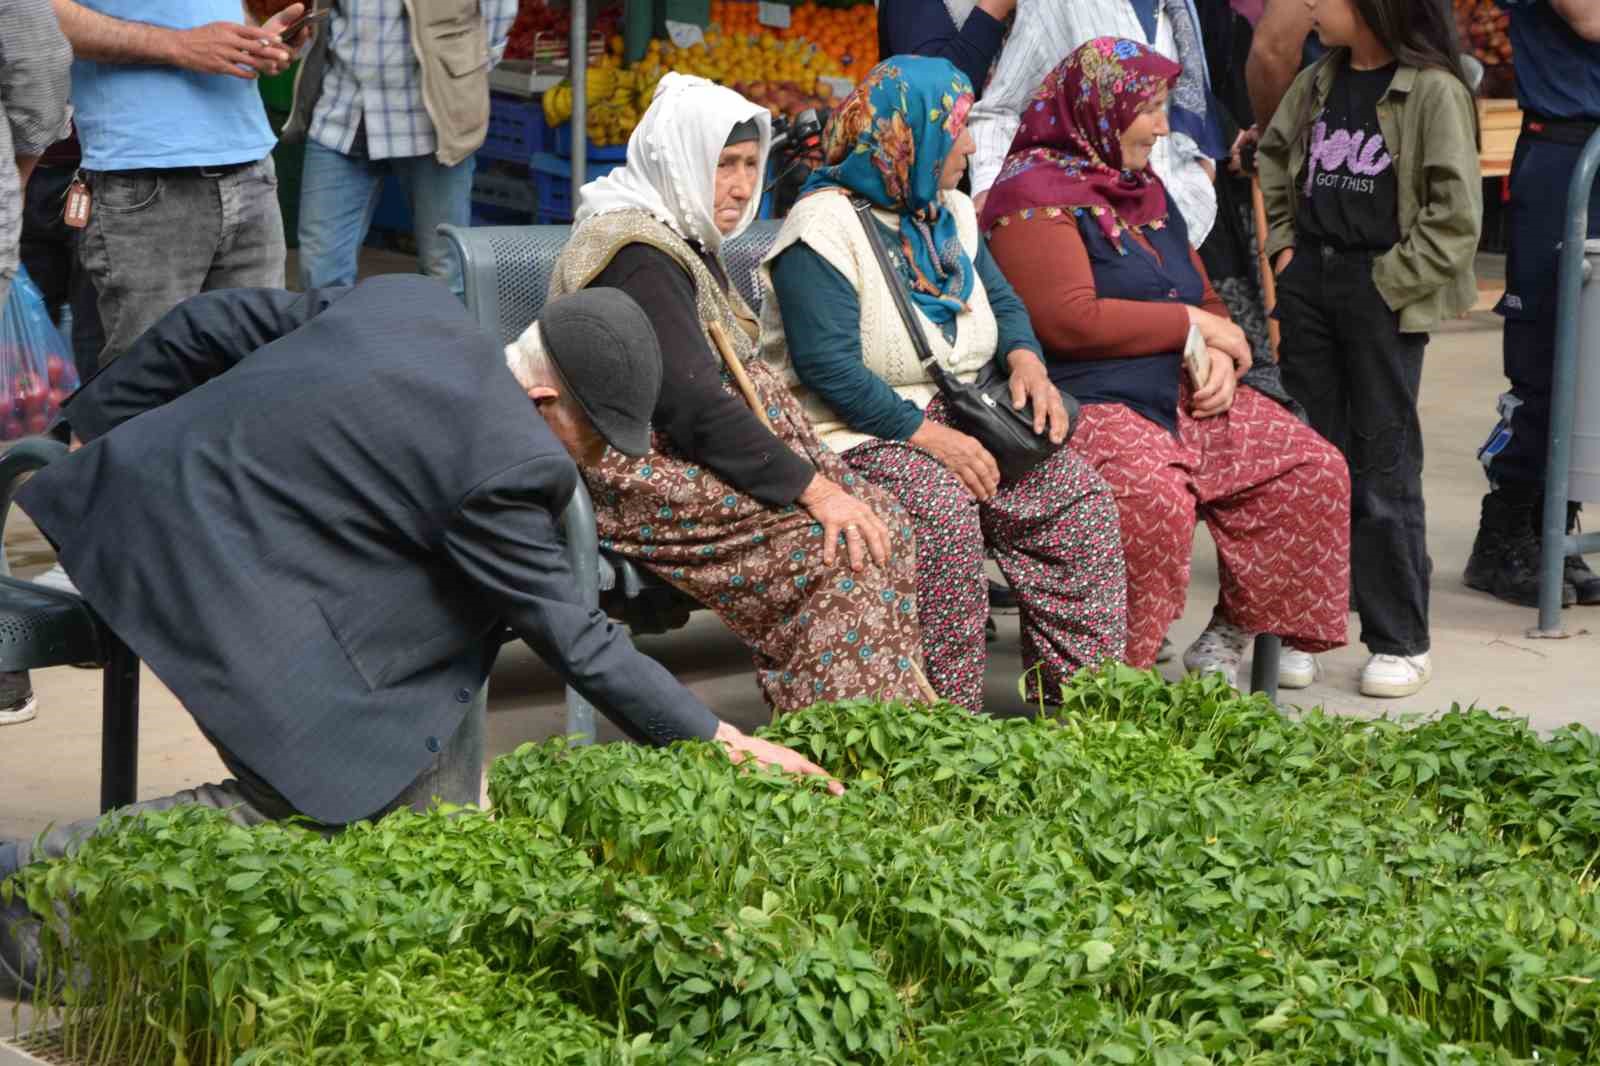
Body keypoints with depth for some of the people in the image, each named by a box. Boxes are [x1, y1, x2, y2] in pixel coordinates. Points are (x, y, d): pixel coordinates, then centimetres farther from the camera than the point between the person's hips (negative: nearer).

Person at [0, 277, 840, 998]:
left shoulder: (415, 298, 4)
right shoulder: (506, 461, -19)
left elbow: (211, 326, 10)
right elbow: (573, 641, -13)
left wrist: (102, 426, 22)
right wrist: (718, 741, -7)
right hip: (220, 579, -10)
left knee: (458, 613, 16)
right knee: (309, 806, -3)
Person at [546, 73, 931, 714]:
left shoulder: (687, 241, 19)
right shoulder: (637, 257, -14)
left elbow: (739, 385, 18)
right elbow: (692, 402, -23)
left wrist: (815, 474, 4)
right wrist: (812, 487, -24)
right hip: (640, 479, -10)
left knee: (881, 522, -9)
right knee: (832, 546, -23)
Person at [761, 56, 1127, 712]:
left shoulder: (949, 213, 16)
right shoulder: (825, 228, -12)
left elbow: (1001, 301, 24)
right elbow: (828, 365, -21)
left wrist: (1025, 361, -1)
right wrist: (927, 435, -25)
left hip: (960, 417, 8)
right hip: (855, 434, -8)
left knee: (1079, 498, -11)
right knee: (942, 509, -36)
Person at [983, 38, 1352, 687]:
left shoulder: (1144, 191, 20)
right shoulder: (1036, 194, -9)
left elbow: (1204, 298, 26)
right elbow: (1071, 322, -20)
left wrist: (1220, 356, 1)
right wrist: (1192, 323, -11)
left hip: (1179, 397, 9)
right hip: (1084, 407, -9)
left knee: (1313, 470, -3)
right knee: (1154, 497, -37)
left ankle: (1235, 631, 9)